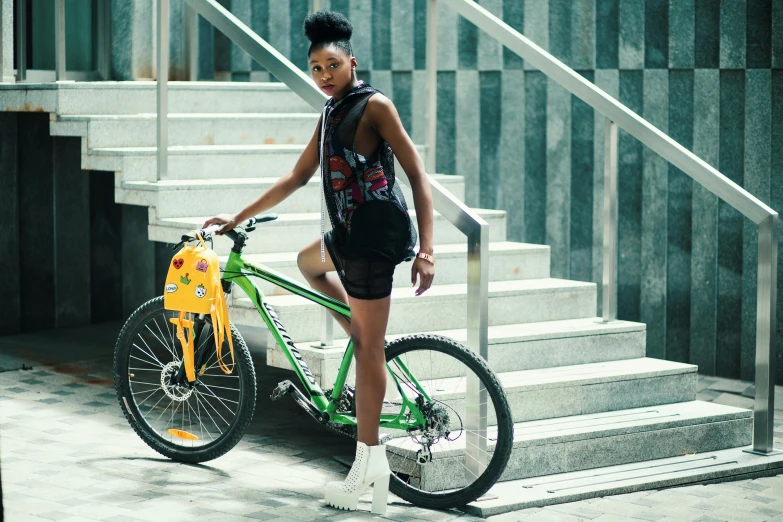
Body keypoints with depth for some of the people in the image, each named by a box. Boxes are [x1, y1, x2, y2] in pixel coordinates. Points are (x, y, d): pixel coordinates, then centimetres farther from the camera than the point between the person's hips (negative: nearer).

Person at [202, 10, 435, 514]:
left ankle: (369, 463, -5)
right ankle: (369, 346, 23)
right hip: (350, 231, 9)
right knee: (308, 262, 35)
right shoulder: (330, 114, 16)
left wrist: (426, 248, -23)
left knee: (368, 347, -8)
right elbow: (297, 178, 23)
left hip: (377, 232, -9)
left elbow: (417, 173, -15)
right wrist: (238, 217, 22)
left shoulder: (374, 105, -10)